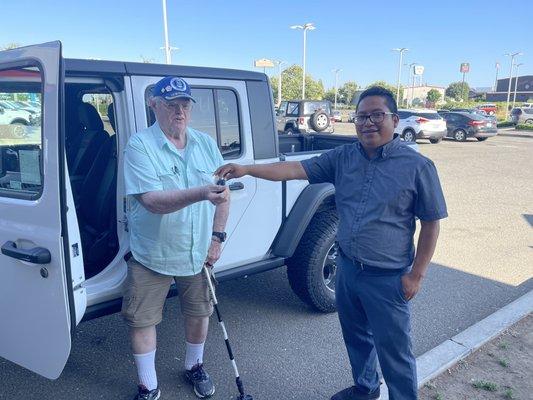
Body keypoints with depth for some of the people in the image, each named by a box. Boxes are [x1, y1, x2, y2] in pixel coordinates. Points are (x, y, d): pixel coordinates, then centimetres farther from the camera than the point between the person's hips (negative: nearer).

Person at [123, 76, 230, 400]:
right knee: (142, 321, 7)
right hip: (152, 255, -3)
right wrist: (200, 193, -40)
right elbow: (151, 200, -26)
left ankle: (195, 367, 44)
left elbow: (224, 193, 7)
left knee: (199, 312, 17)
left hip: (199, 253, 4)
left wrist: (217, 237, -1)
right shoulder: (139, 146, -13)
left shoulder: (206, 144, 2)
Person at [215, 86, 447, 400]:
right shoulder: (343, 157, 0)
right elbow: (296, 169, -7)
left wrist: (416, 275, -11)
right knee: (356, 337, 25)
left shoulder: (418, 166, -12)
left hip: (387, 279, -5)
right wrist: (247, 169, -18)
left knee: (394, 350, 8)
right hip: (347, 268, 6)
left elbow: (431, 224, -8)